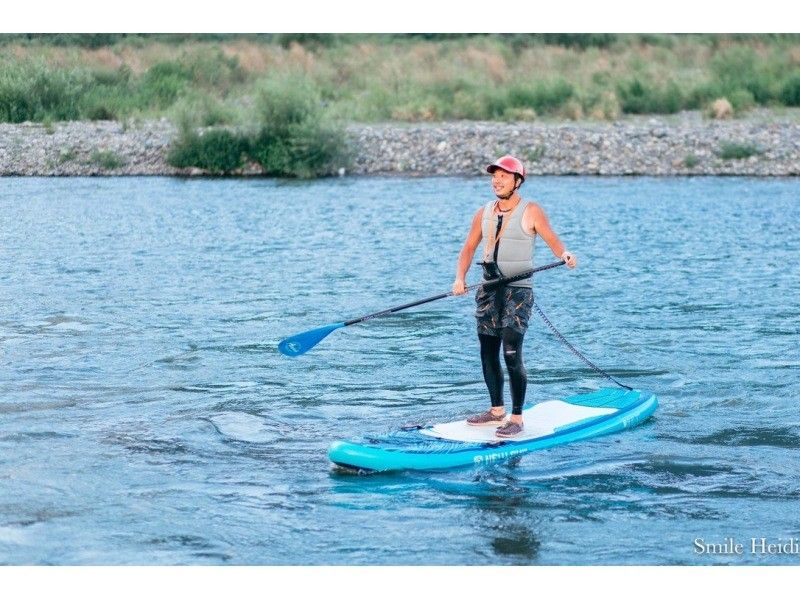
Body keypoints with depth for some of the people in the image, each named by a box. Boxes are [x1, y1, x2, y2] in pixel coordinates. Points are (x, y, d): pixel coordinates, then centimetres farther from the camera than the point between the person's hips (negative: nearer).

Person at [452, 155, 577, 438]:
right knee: (488, 354, 11)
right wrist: (460, 278, -6)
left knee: (512, 355, -13)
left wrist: (565, 254, -35)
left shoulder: (531, 211, -4)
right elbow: (468, 248, 10)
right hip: (489, 290, 6)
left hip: (518, 291, -6)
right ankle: (497, 411, 25)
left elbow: (552, 239, -12)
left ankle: (517, 418, -6)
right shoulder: (484, 213, 11)